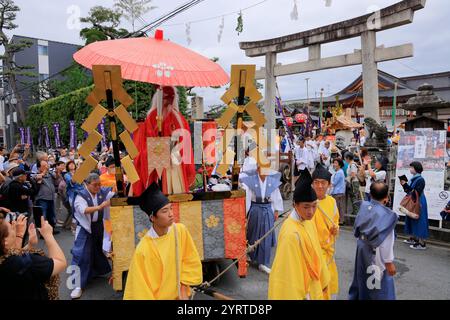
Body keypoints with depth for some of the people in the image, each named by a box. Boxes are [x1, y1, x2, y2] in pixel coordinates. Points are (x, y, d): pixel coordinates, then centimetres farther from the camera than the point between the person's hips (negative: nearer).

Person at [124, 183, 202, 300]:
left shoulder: (180, 230, -16)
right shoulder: (143, 250, -26)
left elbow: (191, 262, -3)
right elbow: (139, 291, -17)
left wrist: (183, 289, -6)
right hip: (156, 297, -3)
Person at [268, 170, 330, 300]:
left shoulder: (308, 221, -4)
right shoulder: (292, 233, -30)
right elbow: (290, 271, -23)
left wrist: (323, 280, 13)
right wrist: (297, 296, -16)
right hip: (298, 290, -8)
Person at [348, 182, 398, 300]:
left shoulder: (364, 207, -8)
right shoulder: (386, 215, -25)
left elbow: (357, 231, 2)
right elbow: (386, 243, -21)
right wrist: (389, 262, -11)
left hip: (362, 251, 6)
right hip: (376, 256, -6)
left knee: (362, 280, 25)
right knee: (381, 288, 10)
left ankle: (356, 297, 41)